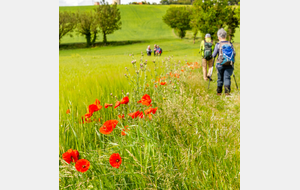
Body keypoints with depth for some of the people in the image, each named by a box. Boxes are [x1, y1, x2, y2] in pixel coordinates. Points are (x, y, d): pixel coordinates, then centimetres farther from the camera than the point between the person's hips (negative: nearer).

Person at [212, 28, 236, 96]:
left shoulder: (218, 45, -5)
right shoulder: (230, 44, 3)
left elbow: (214, 55, -5)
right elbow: (234, 53, 2)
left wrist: (213, 56, 17)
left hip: (220, 64, -1)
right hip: (229, 64, 1)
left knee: (220, 78, 13)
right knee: (227, 78, -2)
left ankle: (219, 92, 24)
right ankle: (227, 91, -21)